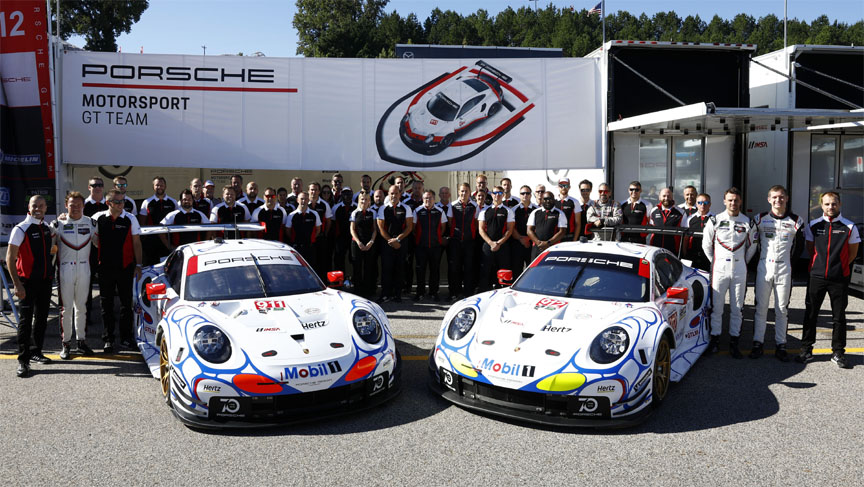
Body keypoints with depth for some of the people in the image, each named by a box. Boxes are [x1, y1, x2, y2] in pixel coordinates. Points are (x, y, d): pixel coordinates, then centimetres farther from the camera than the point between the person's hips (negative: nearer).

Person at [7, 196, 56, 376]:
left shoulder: (48, 229, 9)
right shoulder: (20, 229, -9)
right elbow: (10, 258, -13)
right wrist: (17, 284, -18)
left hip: (45, 280, 6)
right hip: (27, 282, -6)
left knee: (41, 318, 14)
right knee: (26, 320, -6)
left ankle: (35, 352, 28)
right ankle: (23, 360, -1)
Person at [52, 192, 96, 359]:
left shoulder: (89, 222, 6)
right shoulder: (59, 223, -2)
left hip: (84, 269, 3)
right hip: (65, 269, -2)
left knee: (81, 306, 10)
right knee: (66, 307, -1)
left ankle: (81, 340, 18)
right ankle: (65, 343, 6)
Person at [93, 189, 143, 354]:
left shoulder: (130, 219, -1)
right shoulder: (98, 218, 2)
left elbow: (136, 243, 3)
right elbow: (95, 239, 18)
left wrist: (138, 264, -1)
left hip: (125, 267, -1)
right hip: (105, 266, 1)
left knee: (126, 303, 3)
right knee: (106, 304, 7)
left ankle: (126, 338, 13)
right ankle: (108, 339, 16)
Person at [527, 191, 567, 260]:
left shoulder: (559, 214, 8)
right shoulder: (535, 213, 15)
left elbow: (562, 232, 0)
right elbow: (529, 230, 10)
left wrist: (548, 243, -10)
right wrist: (538, 242, -7)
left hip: (553, 248, -2)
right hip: (537, 247, 2)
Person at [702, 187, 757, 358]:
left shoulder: (748, 222, 6)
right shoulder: (715, 221, 2)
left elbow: (751, 246, 16)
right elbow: (706, 244, 9)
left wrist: (742, 262, 13)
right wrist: (715, 262, 9)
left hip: (739, 270, 1)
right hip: (719, 269, -1)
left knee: (737, 307, 4)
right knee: (717, 305, -1)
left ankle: (734, 341, 12)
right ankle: (715, 338, 9)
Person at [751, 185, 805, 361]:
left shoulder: (796, 221, 3)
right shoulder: (760, 219, 2)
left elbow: (799, 246, 12)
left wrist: (788, 260, 7)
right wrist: (761, 259, 7)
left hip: (784, 269, 0)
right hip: (764, 267, 0)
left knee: (782, 309, 5)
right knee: (761, 307, 2)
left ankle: (780, 345, 13)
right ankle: (757, 343, 9)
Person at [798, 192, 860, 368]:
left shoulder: (849, 227, -1)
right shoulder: (813, 225, 4)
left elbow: (852, 253, 8)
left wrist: (838, 266, 7)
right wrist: (821, 263, 11)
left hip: (839, 278, -1)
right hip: (817, 276, 1)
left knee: (839, 316, 6)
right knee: (810, 314, 5)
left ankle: (838, 353, 17)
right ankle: (806, 350, 15)